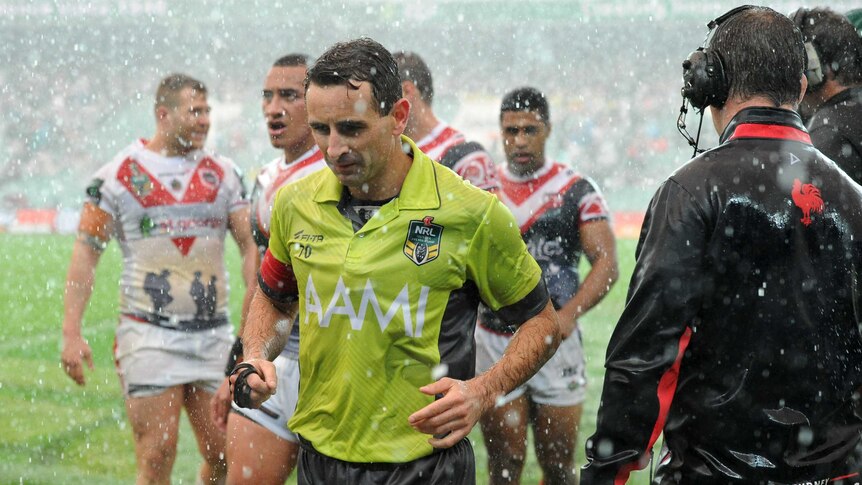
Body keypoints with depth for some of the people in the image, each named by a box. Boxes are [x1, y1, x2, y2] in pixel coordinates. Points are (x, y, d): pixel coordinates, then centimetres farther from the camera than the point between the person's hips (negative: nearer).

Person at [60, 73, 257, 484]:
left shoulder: (223, 174, 9)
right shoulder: (118, 174, -1)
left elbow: (250, 245, 7)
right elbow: (86, 252, 0)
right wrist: (71, 333, -8)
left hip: (214, 334, 4)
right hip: (149, 337, -3)